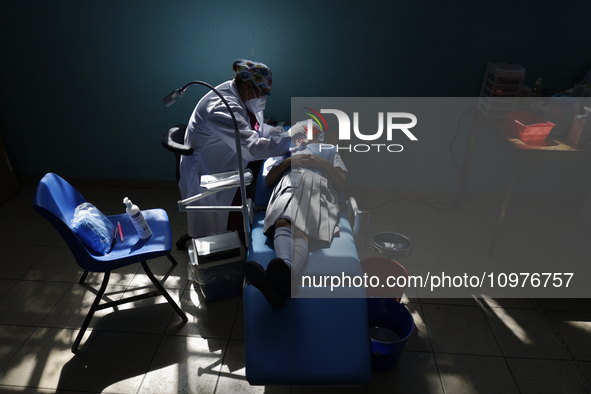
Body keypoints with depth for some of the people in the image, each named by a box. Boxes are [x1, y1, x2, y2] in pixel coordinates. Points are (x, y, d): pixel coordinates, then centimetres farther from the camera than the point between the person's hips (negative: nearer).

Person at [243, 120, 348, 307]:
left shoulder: (330, 151, 38)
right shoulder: (289, 151, 42)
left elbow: (342, 184, 22)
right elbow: (268, 180, 27)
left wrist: (325, 164, 6)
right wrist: (288, 161, 12)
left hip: (318, 191, -2)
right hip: (289, 186, 2)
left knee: (301, 232, -36)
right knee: (283, 222, -37)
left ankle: (286, 275, -66)